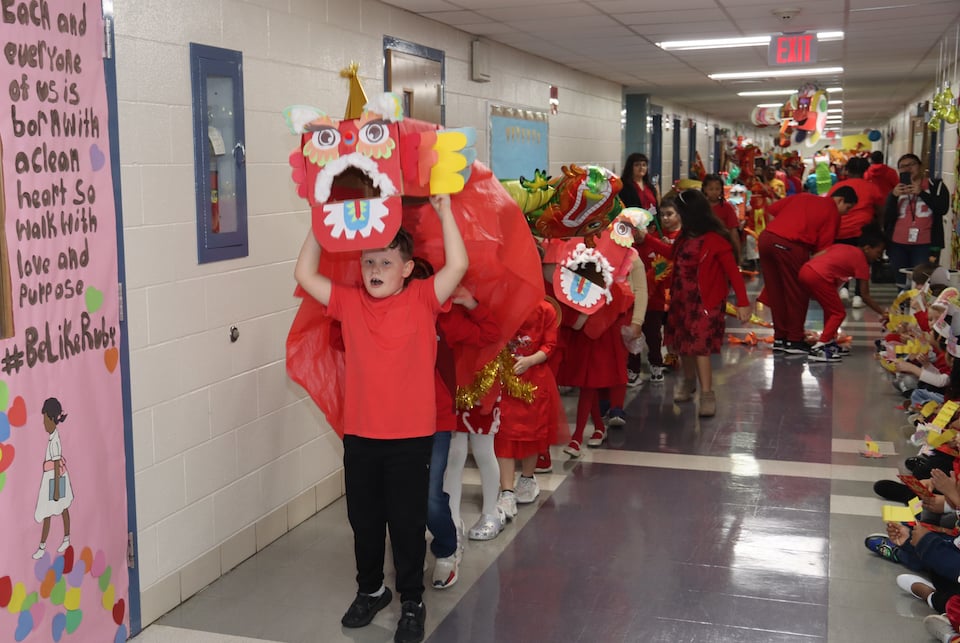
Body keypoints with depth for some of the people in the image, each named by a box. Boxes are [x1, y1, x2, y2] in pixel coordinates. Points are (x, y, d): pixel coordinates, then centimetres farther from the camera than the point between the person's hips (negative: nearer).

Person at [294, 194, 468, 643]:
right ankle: (370, 591, 38)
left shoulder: (422, 300, -5)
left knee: (407, 523, 8)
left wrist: (444, 212, -17)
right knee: (364, 521, 17)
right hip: (359, 436, 3)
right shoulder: (350, 303, 3)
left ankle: (412, 602, 25)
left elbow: (458, 265, -17)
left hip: (411, 437, -3)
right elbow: (304, 274, 1)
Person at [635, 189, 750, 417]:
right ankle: (688, 381, 37)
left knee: (700, 346, -12)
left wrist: (743, 302, -19)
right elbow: (672, 253, 26)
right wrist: (646, 237, 23)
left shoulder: (716, 239, -17)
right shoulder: (686, 236, 7)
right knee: (683, 343, 15)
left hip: (705, 302, -8)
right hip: (681, 299, 8)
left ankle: (707, 394, -6)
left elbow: (733, 271, -16)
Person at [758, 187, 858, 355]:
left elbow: (771, 210, 21)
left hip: (766, 237, 7)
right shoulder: (832, 212, 7)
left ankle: (779, 338, 24)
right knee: (797, 293, 7)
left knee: (776, 292, 15)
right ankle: (794, 341, 12)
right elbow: (823, 247, 2)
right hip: (789, 245, -7)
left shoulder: (802, 197, 25)